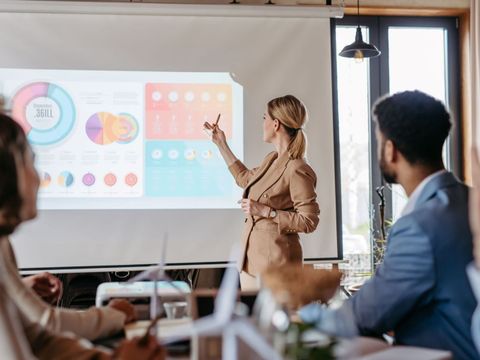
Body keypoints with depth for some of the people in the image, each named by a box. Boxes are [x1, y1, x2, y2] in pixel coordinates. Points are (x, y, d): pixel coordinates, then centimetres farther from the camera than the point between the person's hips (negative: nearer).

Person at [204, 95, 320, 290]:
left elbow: (309, 221, -18)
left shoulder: (297, 170, -18)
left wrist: (266, 211, -19)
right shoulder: (271, 159, 10)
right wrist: (221, 144, 32)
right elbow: (246, 179, 30)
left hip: (275, 261, -9)